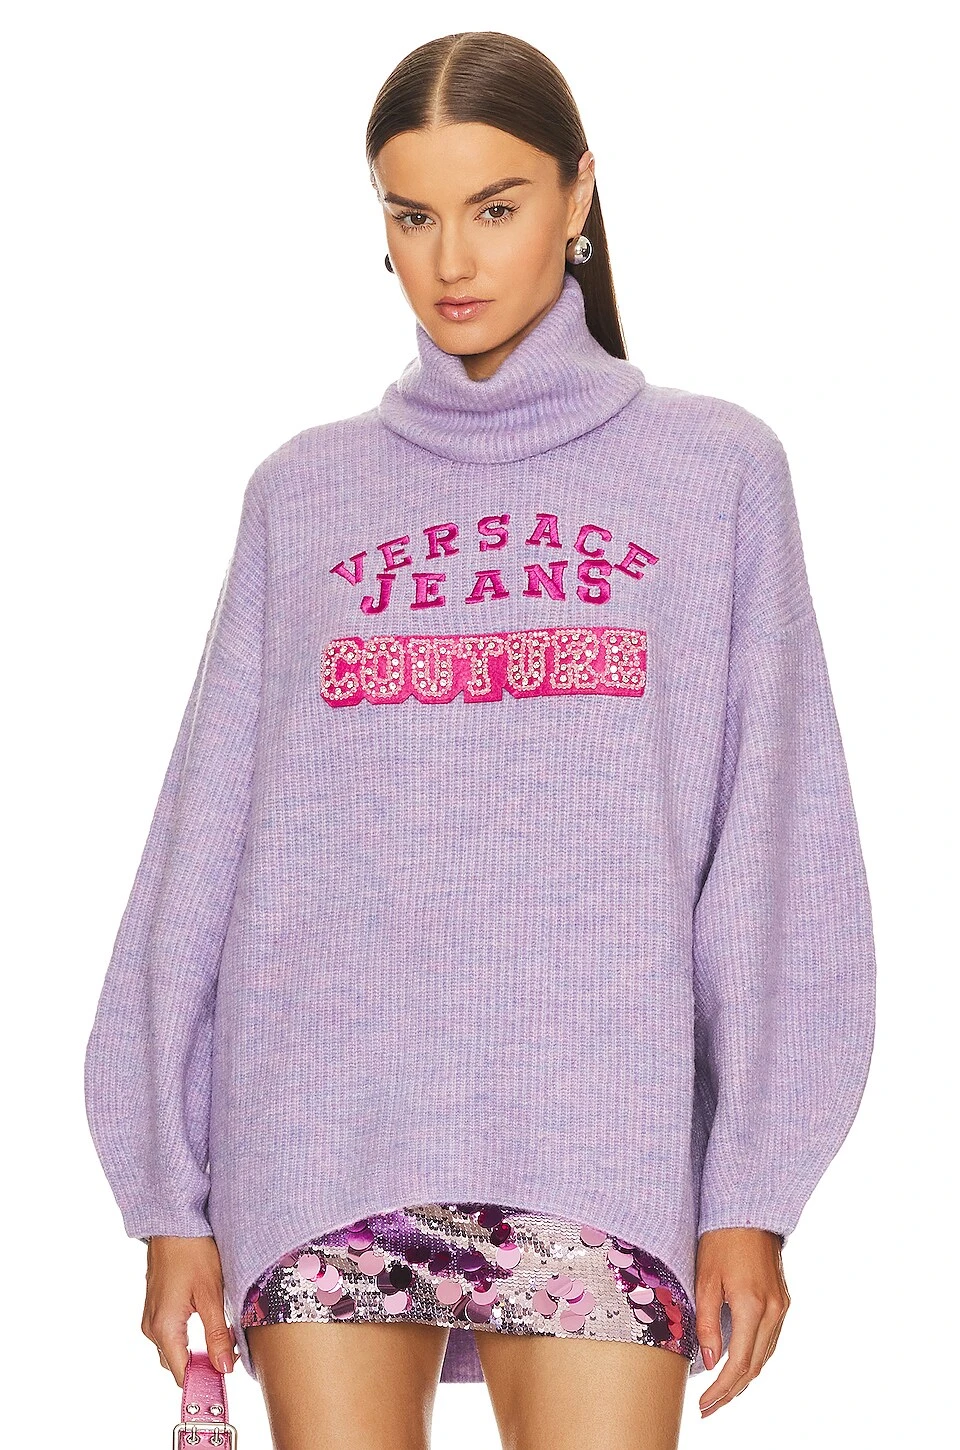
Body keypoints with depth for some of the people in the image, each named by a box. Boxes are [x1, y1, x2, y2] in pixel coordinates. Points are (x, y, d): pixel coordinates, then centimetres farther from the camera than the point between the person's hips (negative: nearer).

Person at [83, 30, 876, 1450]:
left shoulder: (714, 469, 10)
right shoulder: (305, 493, 14)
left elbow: (774, 846, 4)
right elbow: (207, 842, 10)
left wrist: (755, 1191, -3)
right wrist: (171, 1190, 3)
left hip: (598, 1137, -1)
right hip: (321, 1123, 2)